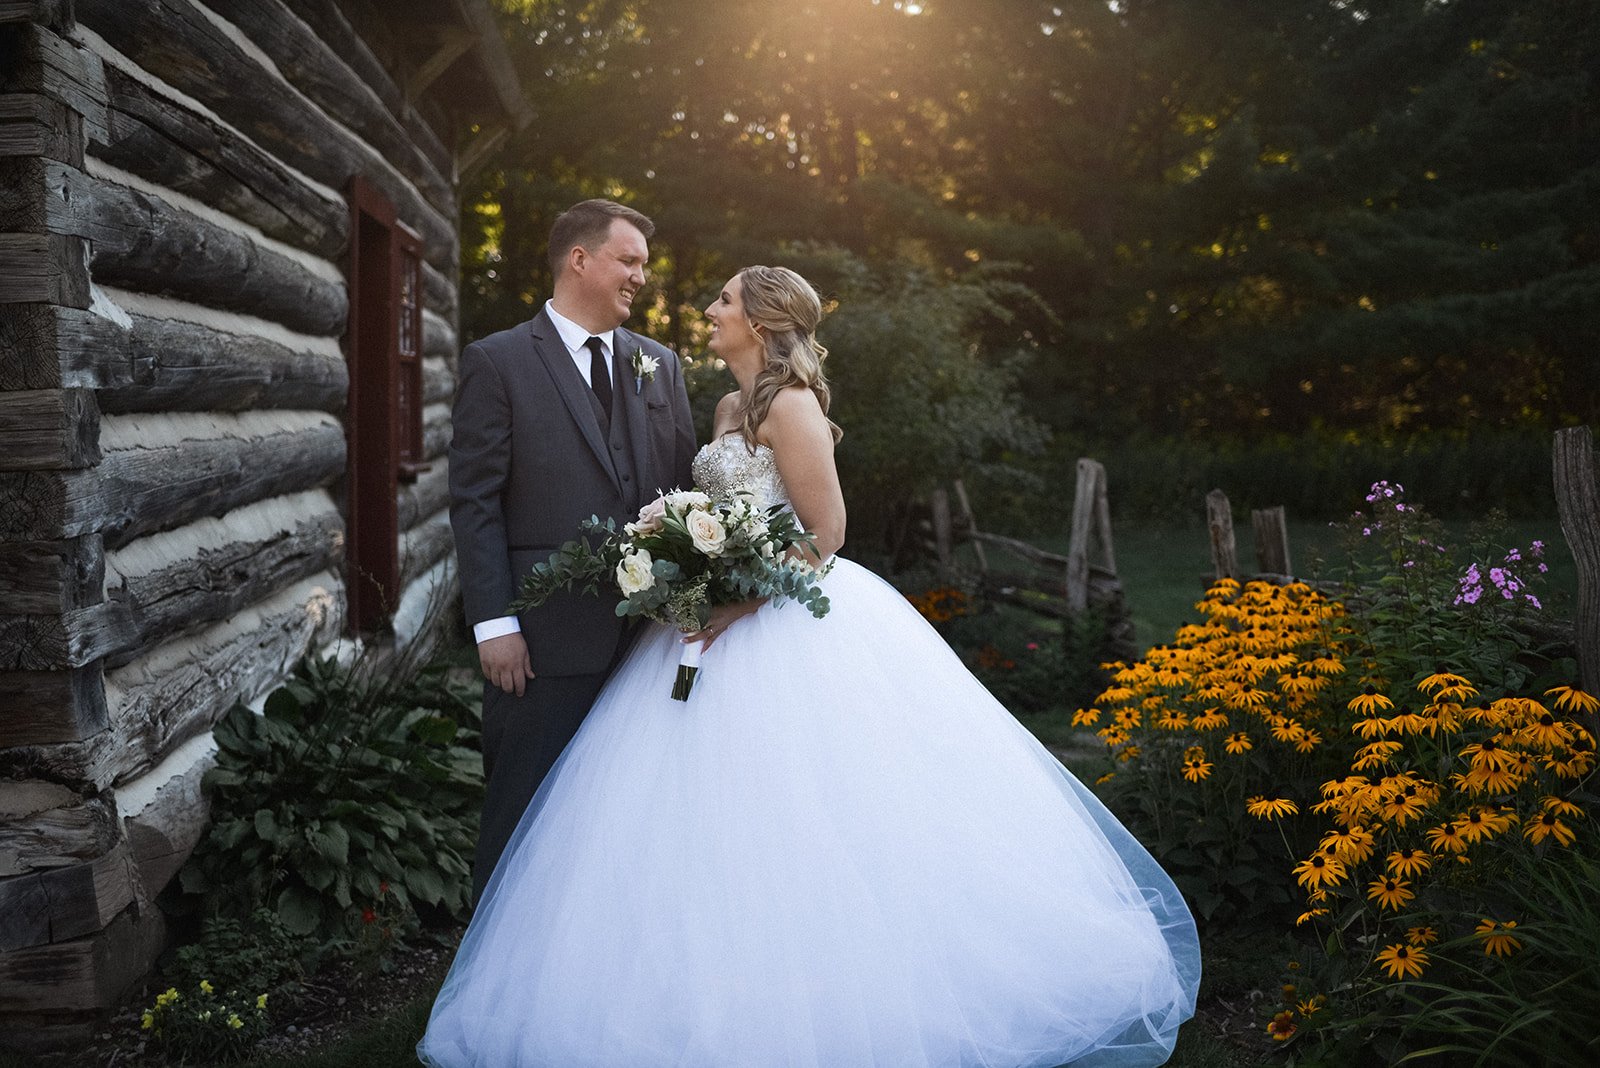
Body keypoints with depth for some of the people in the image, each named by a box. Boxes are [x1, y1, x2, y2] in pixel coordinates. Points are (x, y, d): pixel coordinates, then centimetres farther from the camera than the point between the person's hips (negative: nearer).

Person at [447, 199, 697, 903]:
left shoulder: (660, 366, 14)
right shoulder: (498, 362, -2)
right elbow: (474, 503, -6)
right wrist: (494, 624, -12)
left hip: (648, 633, 5)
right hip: (547, 640, -5)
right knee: (523, 817, 5)